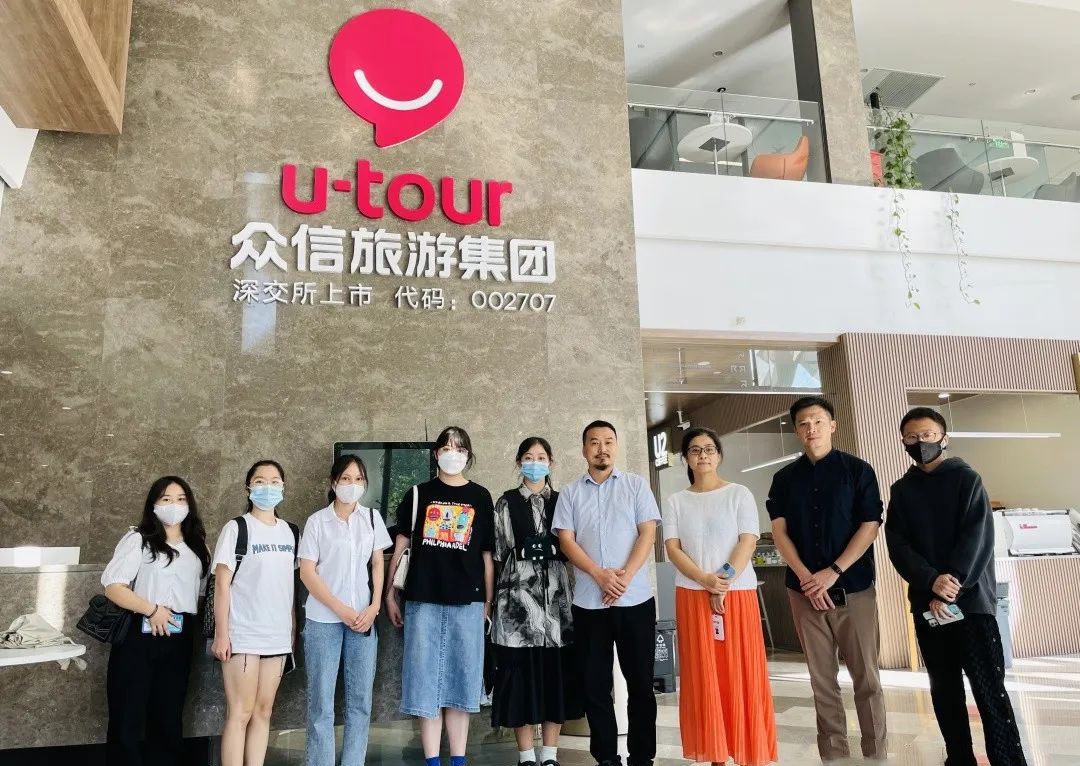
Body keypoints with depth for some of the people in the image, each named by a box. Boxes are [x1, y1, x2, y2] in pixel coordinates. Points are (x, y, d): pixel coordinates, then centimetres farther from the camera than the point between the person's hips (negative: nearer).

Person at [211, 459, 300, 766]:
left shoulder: (291, 531, 9)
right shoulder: (236, 528, -4)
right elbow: (222, 584, -7)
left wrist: (294, 629, 8)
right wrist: (221, 634, -12)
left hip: (277, 635, 5)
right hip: (242, 634, -4)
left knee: (263, 711, 9)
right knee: (240, 713, -2)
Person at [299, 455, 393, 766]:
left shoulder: (372, 517, 7)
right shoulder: (317, 521, -2)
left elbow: (377, 564, 10)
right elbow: (307, 572, -5)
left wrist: (374, 606, -3)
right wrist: (341, 610, -11)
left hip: (363, 619, 3)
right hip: (324, 620, -3)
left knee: (361, 700, 6)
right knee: (321, 700, 2)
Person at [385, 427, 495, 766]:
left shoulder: (481, 497, 7)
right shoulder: (418, 494, 5)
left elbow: (487, 554, 8)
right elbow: (400, 546, 7)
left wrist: (488, 601, 6)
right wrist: (389, 593, 3)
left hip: (467, 601, 1)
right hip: (423, 599, 0)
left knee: (461, 679, 6)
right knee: (426, 679, 2)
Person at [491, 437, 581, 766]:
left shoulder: (562, 501, 13)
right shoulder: (507, 502, 7)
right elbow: (498, 551, 3)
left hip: (556, 590, 2)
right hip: (519, 591, -2)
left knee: (557, 673, 3)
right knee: (522, 673, -1)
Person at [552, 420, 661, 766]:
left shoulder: (636, 484, 5)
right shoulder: (570, 493, 8)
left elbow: (648, 533, -2)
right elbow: (566, 540, 0)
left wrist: (625, 576, -14)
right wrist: (600, 575, -14)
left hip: (635, 598, -1)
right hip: (588, 602, 1)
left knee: (640, 681, 5)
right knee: (595, 683, 7)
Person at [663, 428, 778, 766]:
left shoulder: (739, 494, 4)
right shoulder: (675, 502, 8)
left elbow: (748, 541, -5)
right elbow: (673, 549, 0)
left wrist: (725, 580, -17)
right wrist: (706, 580, -15)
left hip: (738, 593, -1)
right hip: (692, 596, 2)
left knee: (741, 673, 1)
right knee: (703, 675, 3)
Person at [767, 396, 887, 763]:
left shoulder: (857, 470, 1)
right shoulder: (784, 478, 8)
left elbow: (870, 526, -5)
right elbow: (779, 532, 3)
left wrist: (833, 573, -12)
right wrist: (806, 577, -10)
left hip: (853, 587, -2)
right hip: (804, 590, 2)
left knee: (866, 676, 2)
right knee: (822, 678, 6)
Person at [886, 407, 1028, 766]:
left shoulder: (966, 479, 2)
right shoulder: (901, 490, 11)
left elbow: (978, 538, -7)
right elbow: (898, 546, 1)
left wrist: (953, 586, -17)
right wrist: (931, 582, -16)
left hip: (971, 600, -3)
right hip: (926, 604, 3)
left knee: (989, 690, -5)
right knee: (944, 689, 9)